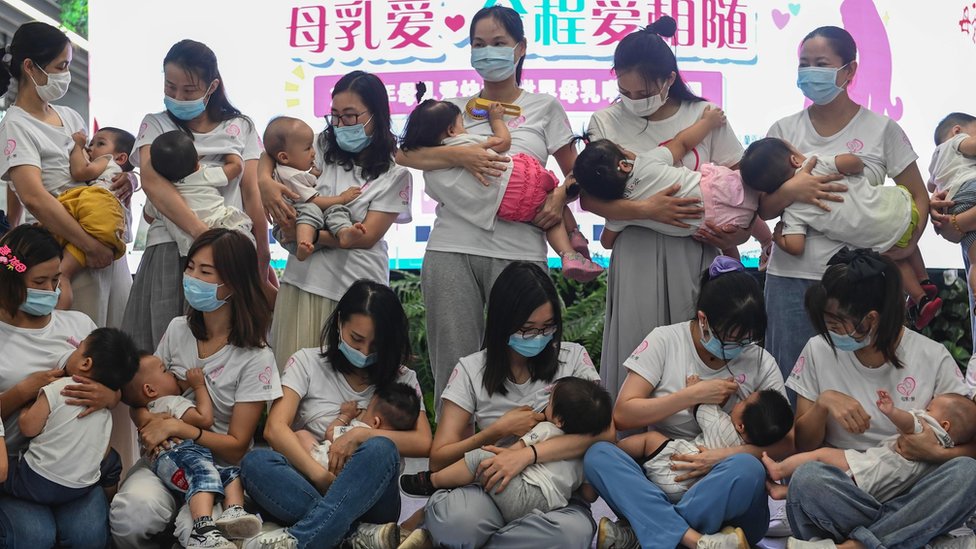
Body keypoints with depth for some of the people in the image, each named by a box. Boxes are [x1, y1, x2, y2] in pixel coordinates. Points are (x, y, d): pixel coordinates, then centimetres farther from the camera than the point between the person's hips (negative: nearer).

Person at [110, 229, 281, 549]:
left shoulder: (256, 359, -8)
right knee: (131, 516, -32)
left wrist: (176, 427, -19)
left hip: (220, 470, -3)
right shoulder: (178, 330, 5)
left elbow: (236, 447, -7)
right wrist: (150, 427, -12)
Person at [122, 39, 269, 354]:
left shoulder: (240, 127, 13)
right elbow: (152, 182, -9)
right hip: (171, 253, -1)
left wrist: (262, 258, 3)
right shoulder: (156, 125, 9)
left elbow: (251, 194, 10)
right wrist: (200, 232, -22)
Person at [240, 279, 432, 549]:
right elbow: (275, 429, -7)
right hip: (309, 489, 0)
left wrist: (360, 435, -15)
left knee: (380, 449, -33)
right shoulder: (307, 362, 8)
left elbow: (423, 443, -2)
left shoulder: (402, 379, 12)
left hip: (368, 497, 0)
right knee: (255, 462, -31)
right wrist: (320, 476, -21)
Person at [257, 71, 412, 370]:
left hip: (357, 289, -3)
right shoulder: (323, 148, 9)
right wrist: (265, 182, -5)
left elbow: (366, 235, -8)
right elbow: (271, 153, 18)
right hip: (303, 281, 3)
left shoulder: (395, 174, -1)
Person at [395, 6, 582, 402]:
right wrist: (458, 155, -14)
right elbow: (405, 154, 1)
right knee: (453, 364, 2)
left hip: (518, 250, -1)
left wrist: (561, 196, -8)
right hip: (451, 249, 2)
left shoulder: (545, 107, 11)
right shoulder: (455, 108, 14)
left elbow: (575, 172, 14)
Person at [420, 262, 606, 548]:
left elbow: (604, 430, -13)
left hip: (555, 495, 1)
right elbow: (439, 460, 1)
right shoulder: (471, 370, 4)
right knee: (455, 518, -38)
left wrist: (528, 453, -24)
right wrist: (499, 431, -11)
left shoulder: (574, 358, 3)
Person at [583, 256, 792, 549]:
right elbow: (622, 415, -6)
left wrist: (728, 455, -18)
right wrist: (693, 395, -12)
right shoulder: (664, 341, 0)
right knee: (598, 455, -28)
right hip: (659, 484, 0)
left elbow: (785, 443, -1)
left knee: (747, 469, -34)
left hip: (726, 497, 0)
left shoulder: (761, 363, 3)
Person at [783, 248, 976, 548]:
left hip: (909, 492, 0)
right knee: (806, 479, -33)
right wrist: (823, 402, -12)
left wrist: (937, 453, -19)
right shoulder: (819, 350, 3)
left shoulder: (932, 357, 0)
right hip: (843, 492, 0)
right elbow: (803, 445, 7)